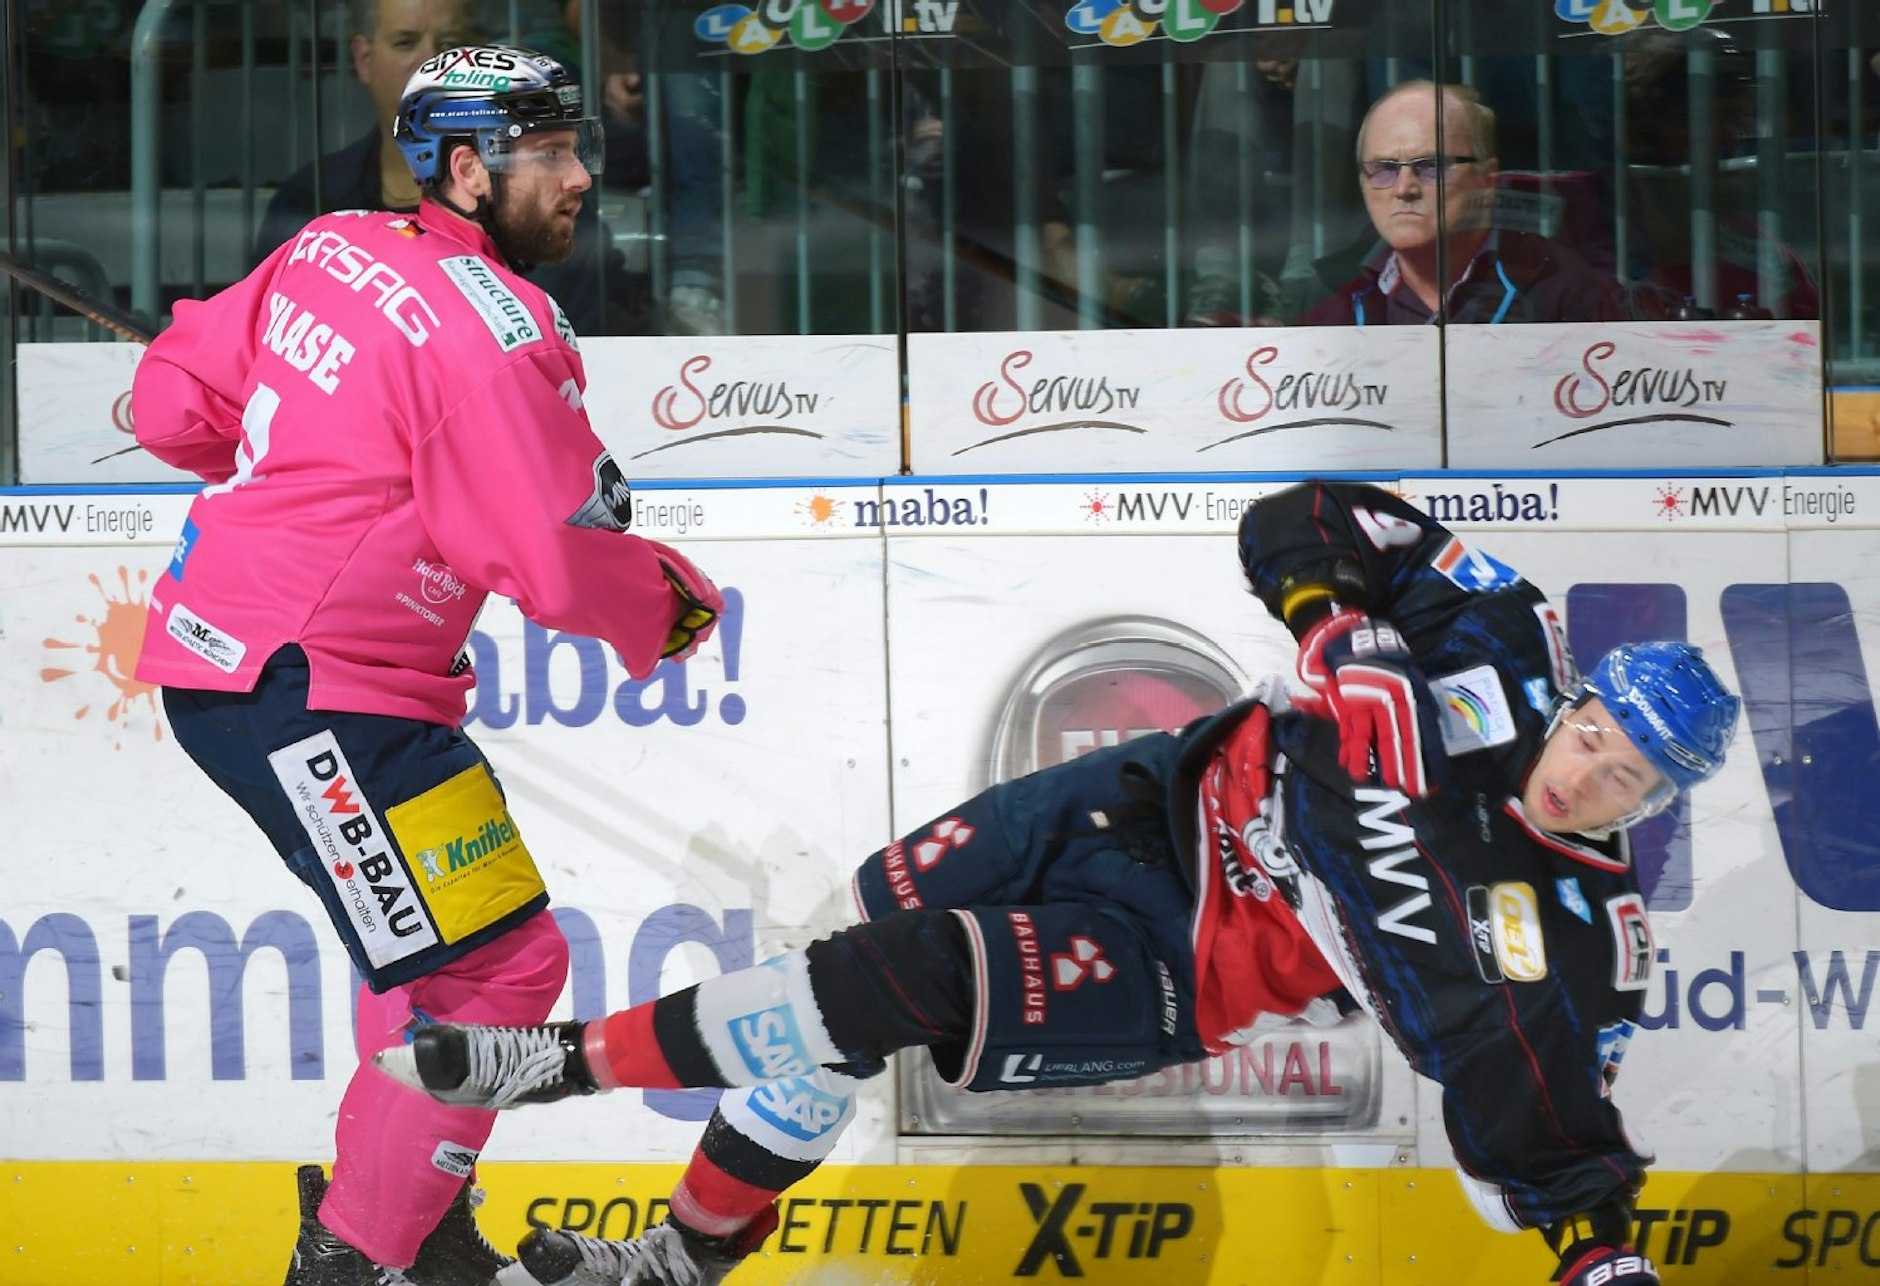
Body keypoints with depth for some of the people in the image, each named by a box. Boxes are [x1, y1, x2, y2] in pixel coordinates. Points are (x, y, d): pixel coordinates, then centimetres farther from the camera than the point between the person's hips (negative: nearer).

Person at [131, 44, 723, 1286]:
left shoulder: (330, 250, 8)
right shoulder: (489, 327, -17)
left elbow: (177, 401, 15)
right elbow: (560, 564, -19)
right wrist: (672, 599, 1)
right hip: (304, 693, -10)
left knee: (445, 936, 22)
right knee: (490, 962, -8)